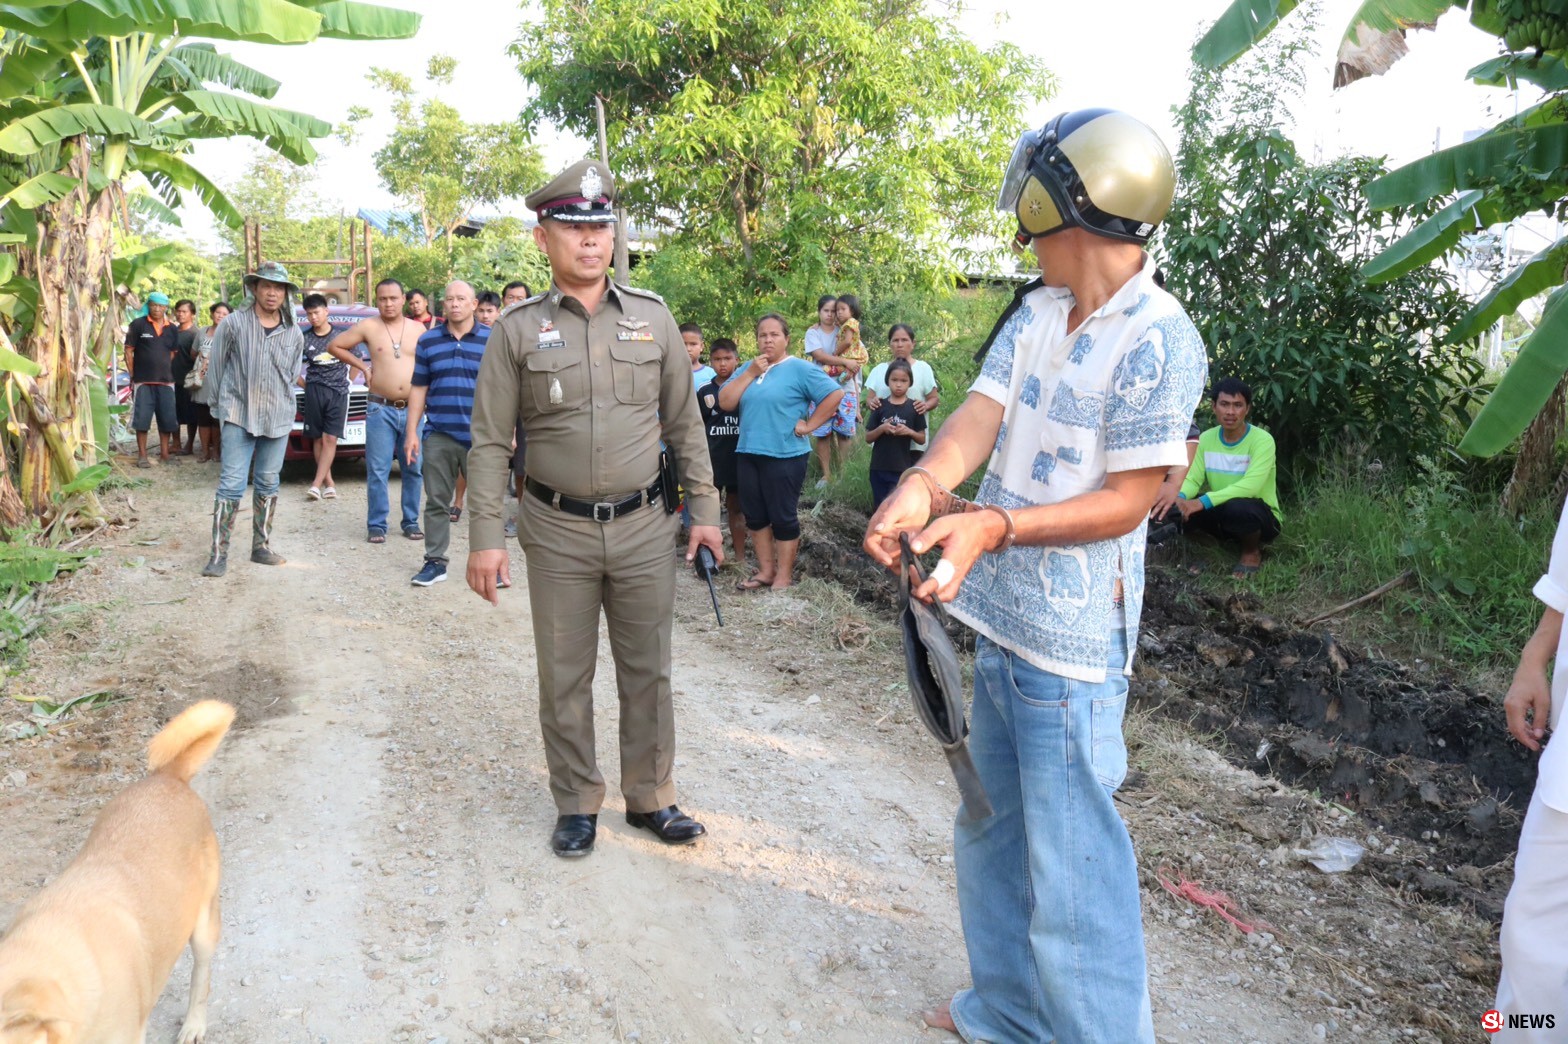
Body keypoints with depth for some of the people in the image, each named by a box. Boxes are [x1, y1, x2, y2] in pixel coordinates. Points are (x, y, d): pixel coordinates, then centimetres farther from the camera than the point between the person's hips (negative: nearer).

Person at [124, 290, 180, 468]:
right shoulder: (138, 324, -2)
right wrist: (133, 376, -5)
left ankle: (165, 453, 17)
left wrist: (169, 373, 5)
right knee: (142, 419, -1)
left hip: (166, 381, 3)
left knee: (167, 419, 6)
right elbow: (128, 351, -1)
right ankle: (142, 455, 6)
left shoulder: (172, 329, 8)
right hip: (142, 381, -3)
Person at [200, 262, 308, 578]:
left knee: (268, 484, 11)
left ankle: (261, 547, 22)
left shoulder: (294, 333, 6)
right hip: (238, 417, -4)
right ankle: (219, 555, -3)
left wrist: (283, 404, 12)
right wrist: (219, 404, 6)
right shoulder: (233, 324, -4)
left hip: (278, 419, 4)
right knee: (232, 485, -7)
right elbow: (215, 367, 2)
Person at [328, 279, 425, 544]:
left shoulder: (418, 329, 8)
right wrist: (362, 365, 2)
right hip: (381, 410, -2)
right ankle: (377, 525, 6)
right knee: (378, 471, -2)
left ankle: (411, 522, 16)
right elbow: (334, 346, 9)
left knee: (414, 470, 6)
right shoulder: (368, 327, 1)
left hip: (413, 410, 2)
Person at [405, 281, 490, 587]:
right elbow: (419, 389, 11)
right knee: (436, 503, 8)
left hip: (480, 438, -2)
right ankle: (435, 561, 17)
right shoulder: (428, 341, 10)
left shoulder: (492, 340, 3)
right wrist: (412, 432, 6)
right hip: (438, 438, 2)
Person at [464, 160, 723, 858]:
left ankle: (650, 796, 28)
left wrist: (704, 510, 5)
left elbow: (685, 423, 8)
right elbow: (491, 441, -1)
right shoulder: (517, 329, -2)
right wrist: (485, 537, -7)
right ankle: (576, 804, 27)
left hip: (644, 526, 1)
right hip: (558, 531, -1)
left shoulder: (653, 318, 3)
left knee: (646, 669, 11)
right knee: (564, 677, 9)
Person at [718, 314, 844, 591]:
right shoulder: (747, 368, 12)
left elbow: (835, 394, -12)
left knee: (783, 516, 1)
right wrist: (750, 373, -8)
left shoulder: (799, 368, -6)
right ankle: (765, 570, 21)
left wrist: (809, 425, -12)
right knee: (755, 516, 11)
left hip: (784, 456, -6)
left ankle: (784, 576, 10)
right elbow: (725, 403, 1)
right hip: (748, 454, 6)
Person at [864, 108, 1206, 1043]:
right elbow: (981, 412, -4)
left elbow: (1130, 500, -18)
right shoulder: (1036, 311, 7)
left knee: (1072, 872, -1)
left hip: (1070, 646, -9)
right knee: (992, 836, 22)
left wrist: (998, 526, -30)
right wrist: (924, 483, -24)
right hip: (997, 616, 9)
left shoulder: (1159, 340, -16)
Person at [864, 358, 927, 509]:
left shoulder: (914, 407, 0)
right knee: (879, 508, 10)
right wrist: (881, 428, -14)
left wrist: (909, 431, -14)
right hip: (879, 467, 2)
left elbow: (922, 439, 5)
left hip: (902, 469, -2)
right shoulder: (880, 406, 3)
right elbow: (868, 438, 5)